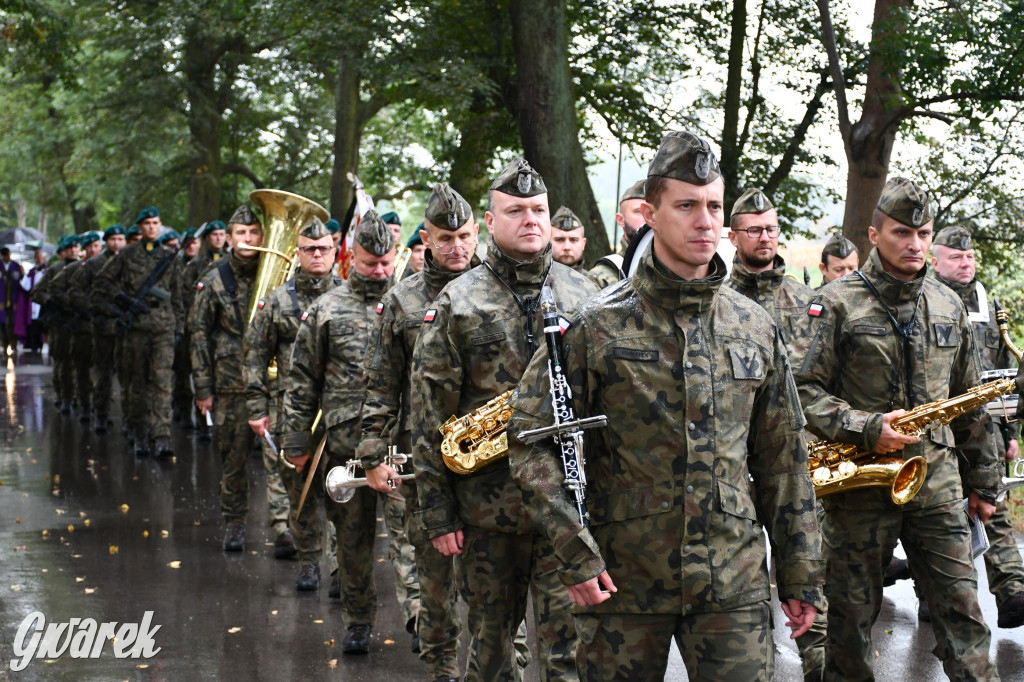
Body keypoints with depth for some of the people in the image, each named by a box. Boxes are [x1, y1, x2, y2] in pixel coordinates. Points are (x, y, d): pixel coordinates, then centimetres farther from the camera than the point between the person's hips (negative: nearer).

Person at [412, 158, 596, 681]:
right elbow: (429, 415, -2)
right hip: (487, 501, -1)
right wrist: (437, 512, -5)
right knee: (490, 633, 13)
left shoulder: (584, 296, 7)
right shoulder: (458, 303, -1)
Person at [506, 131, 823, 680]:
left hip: (733, 584, 2)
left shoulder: (755, 328, 7)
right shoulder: (599, 326, -5)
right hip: (623, 582, -2)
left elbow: (783, 459, 11)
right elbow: (530, 438, -5)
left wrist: (800, 575, 10)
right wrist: (574, 552, -13)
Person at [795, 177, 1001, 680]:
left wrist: (983, 480, 16)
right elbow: (805, 390, -8)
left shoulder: (948, 305, 11)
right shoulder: (837, 304, -4)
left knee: (960, 606, 0)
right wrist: (867, 430, -20)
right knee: (853, 611, 7)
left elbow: (968, 399, 16)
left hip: (937, 478, 3)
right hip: (859, 480, -3)